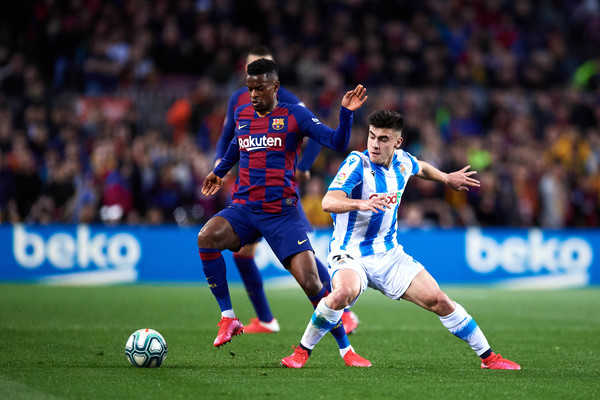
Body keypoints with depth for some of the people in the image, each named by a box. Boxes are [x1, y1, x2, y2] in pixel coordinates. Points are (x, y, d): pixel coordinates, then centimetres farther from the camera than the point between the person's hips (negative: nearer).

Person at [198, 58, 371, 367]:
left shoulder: (295, 116, -1)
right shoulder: (242, 115, 13)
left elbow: (337, 143, -8)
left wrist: (346, 113, -23)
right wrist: (219, 171, 46)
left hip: (281, 214, -3)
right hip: (243, 209, 3)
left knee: (311, 282, -13)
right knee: (206, 237, -28)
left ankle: (345, 348, 4)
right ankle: (228, 318, -17)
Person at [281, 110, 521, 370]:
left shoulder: (402, 161, 0)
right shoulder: (357, 163, -18)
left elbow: (421, 168, 28)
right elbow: (328, 202, -34)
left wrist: (446, 179, 37)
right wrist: (361, 203, -51)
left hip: (390, 255, 5)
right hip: (350, 255, -5)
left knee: (438, 301, -4)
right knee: (344, 292, -37)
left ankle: (488, 357, 12)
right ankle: (302, 352, -17)